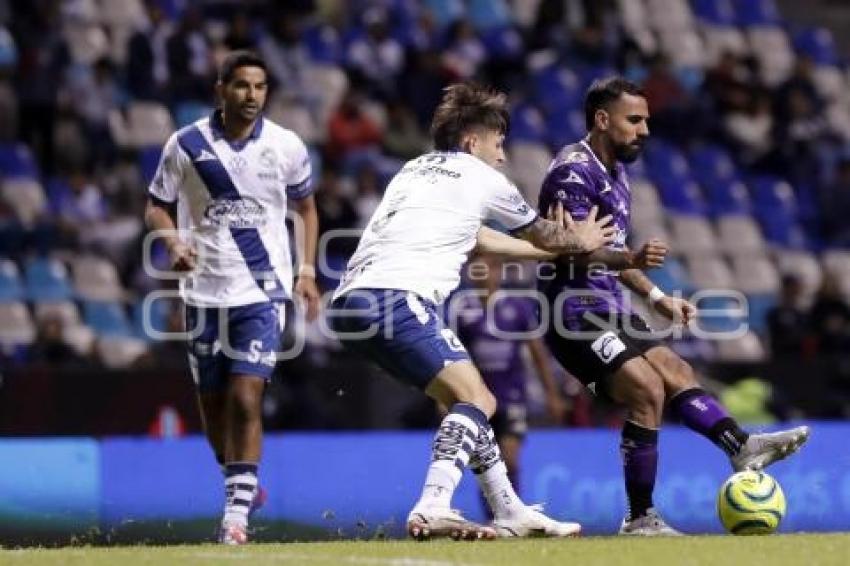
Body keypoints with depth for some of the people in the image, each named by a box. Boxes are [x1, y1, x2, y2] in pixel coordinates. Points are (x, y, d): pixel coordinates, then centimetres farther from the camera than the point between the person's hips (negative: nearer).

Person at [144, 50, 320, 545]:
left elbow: (306, 207, 13)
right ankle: (239, 482, 35)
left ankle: (238, 509, -12)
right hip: (205, 292, 2)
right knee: (213, 402, 10)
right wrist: (174, 241, -15)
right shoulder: (186, 145, -4)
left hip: (264, 290, -2)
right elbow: (157, 207, 6)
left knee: (246, 398, -14)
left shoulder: (286, 146, -2)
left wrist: (307, 270, 3)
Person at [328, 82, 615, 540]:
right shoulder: (479, 177, 7)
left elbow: (476, 238, 39)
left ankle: (511, 514, 18)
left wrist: (552, 249, 48)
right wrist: (578, 241, 45)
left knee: (469, 400, 17)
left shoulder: (415, 171, 29)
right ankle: (431, 510, -32)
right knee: (475, 400, -12)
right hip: (396, 299, -9)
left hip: (350, 302, 9)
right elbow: (542, 233, 24)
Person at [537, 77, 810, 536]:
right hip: (577, 315, -11)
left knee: (676, 372, 8)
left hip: (607, 311, 11)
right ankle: (640, 519, -15)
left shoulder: (614, 173, 18)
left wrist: (658, 299, 25)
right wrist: (630, 258, -44)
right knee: (648, 390, -19)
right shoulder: (573, 172, -14)